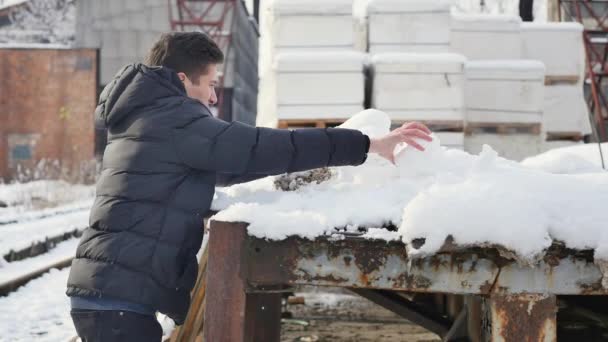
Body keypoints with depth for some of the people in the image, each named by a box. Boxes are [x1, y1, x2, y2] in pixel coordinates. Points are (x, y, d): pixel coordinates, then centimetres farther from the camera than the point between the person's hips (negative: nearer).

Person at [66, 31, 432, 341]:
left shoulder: (146, 119, 22)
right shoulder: (171, 119, -10)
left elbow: (224, 166, 29)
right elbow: (260, 148, -16)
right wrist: (366, 145, -14)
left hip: (107, 292, 10)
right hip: (119, 299, -10)